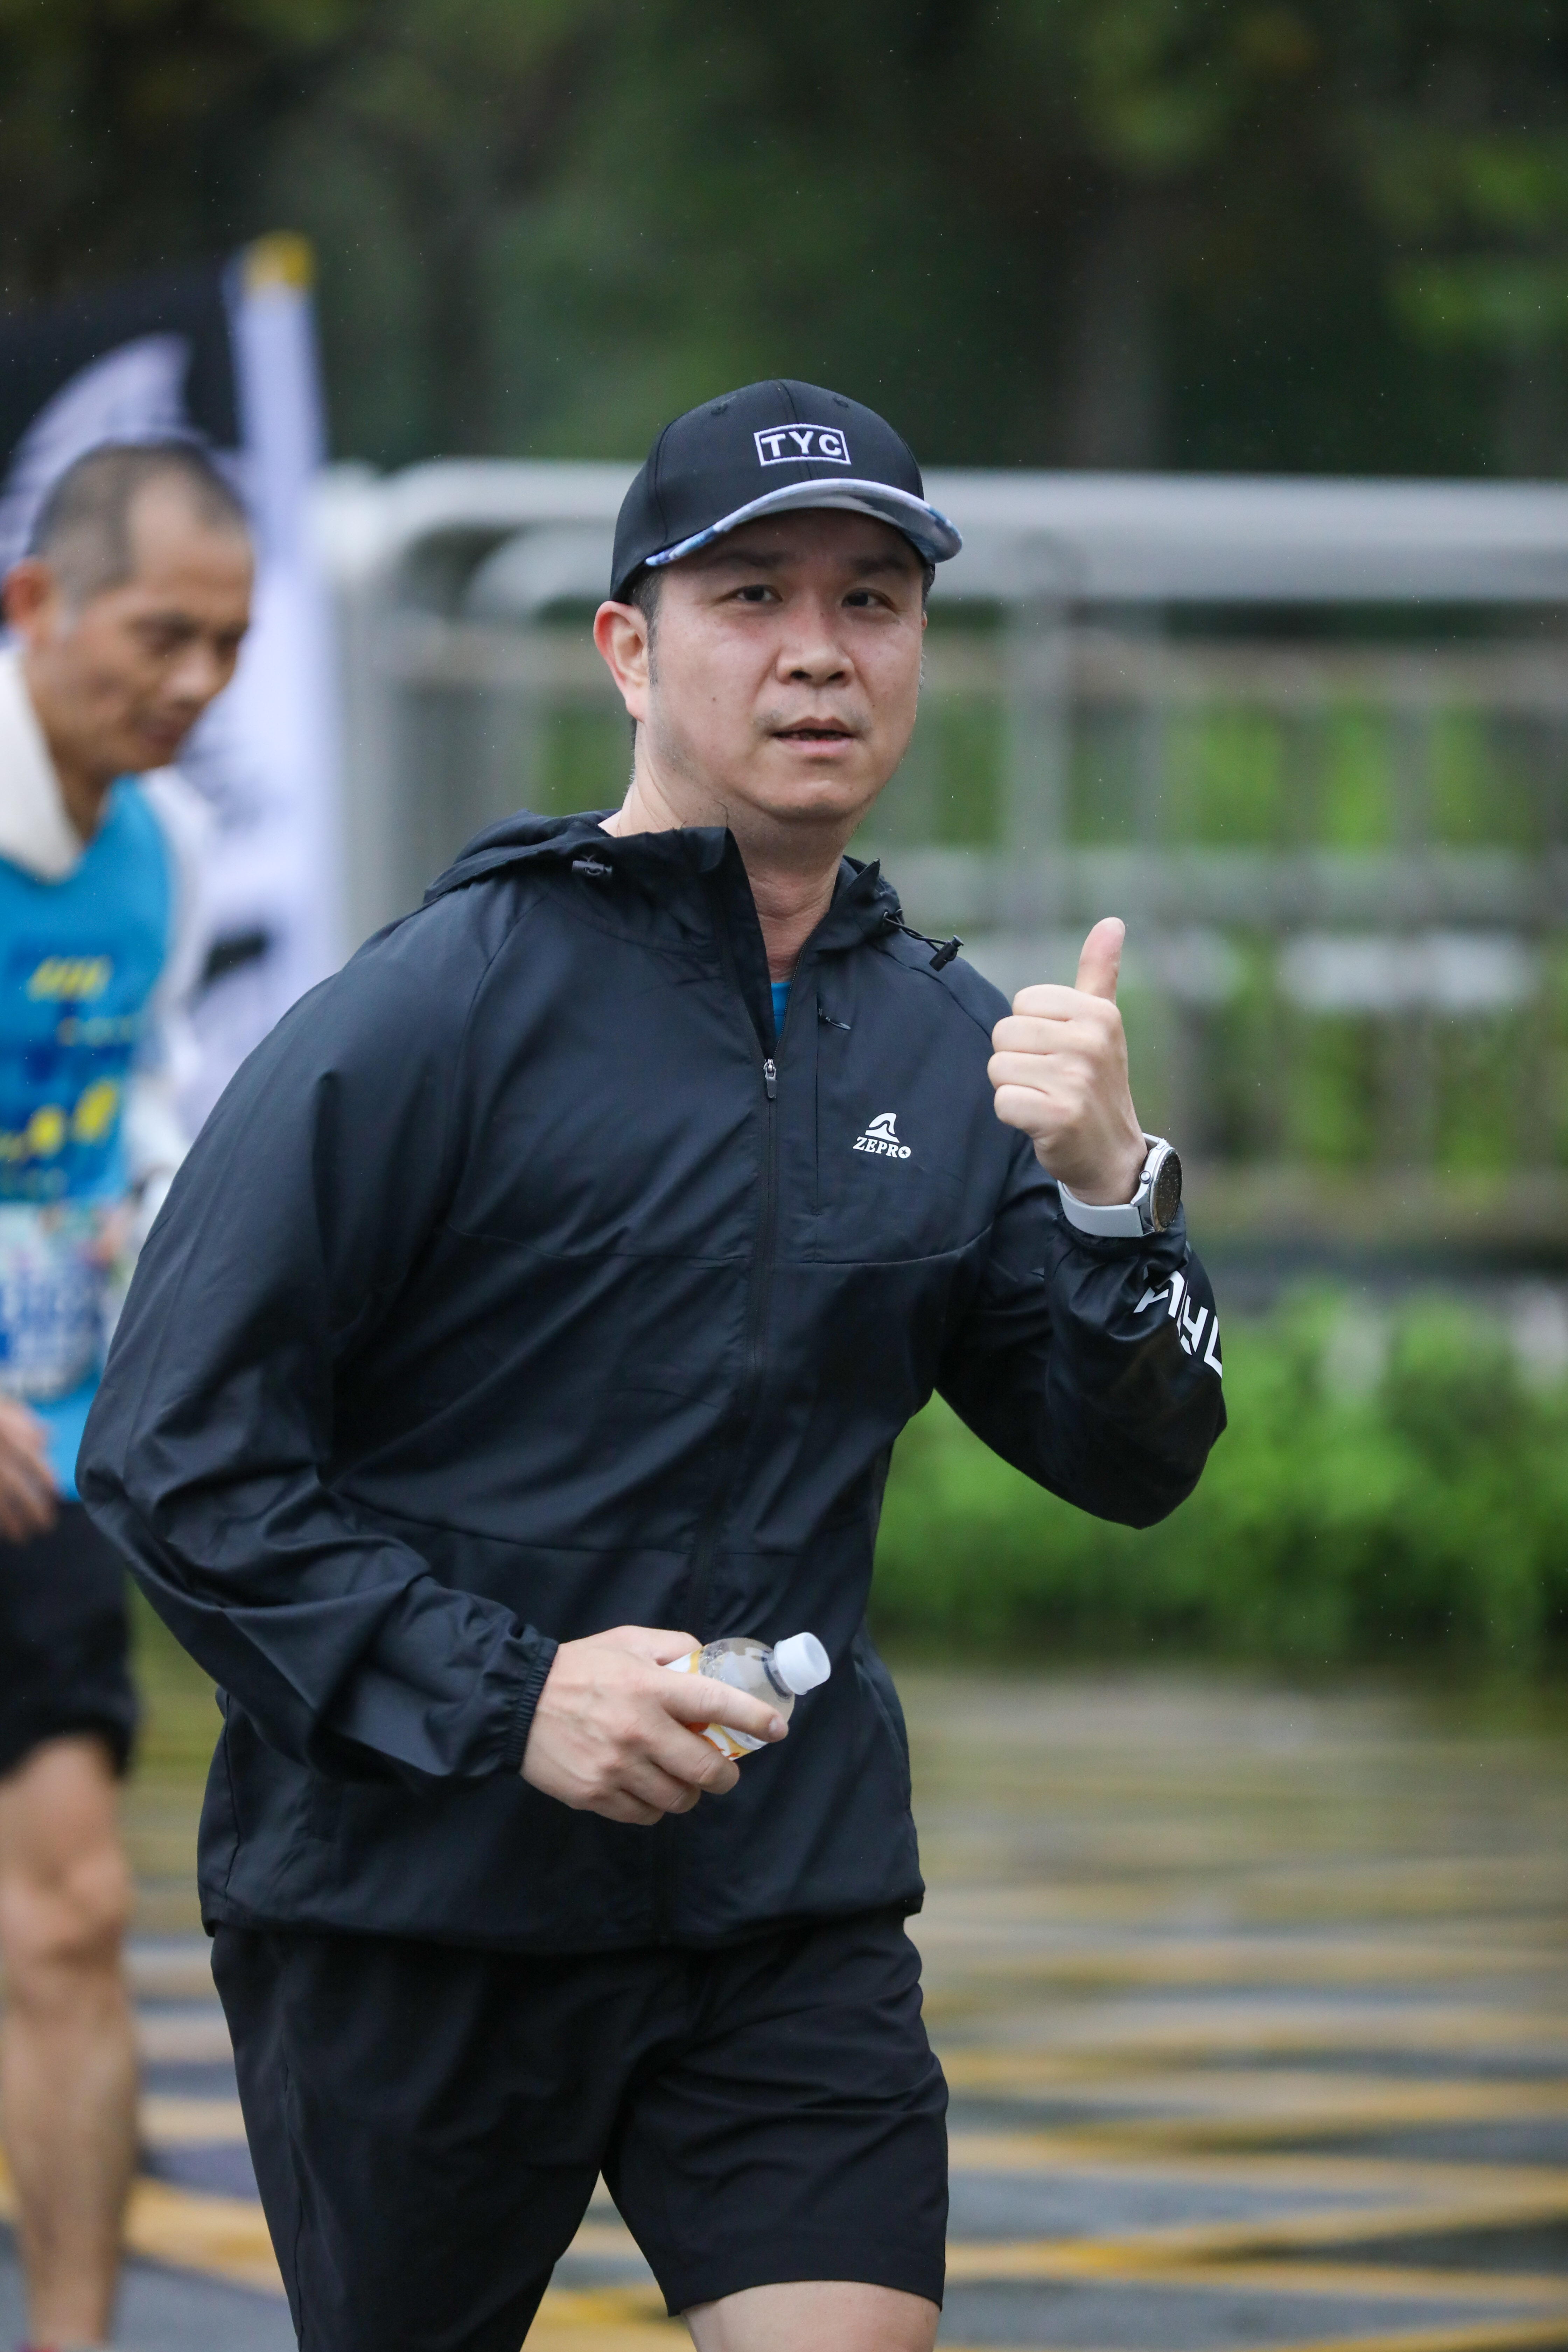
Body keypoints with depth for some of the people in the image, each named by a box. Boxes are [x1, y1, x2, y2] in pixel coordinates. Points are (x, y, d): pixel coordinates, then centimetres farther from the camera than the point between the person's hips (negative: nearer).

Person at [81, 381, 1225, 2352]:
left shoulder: (946, 1049, 6)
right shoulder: (426, 1017, -10)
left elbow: (1133, 1468, 5)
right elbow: (171, 1458, -12)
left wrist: (1108, 1197, -14)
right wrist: (500, 1696, -21)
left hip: (794, 1908, 3)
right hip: (405, 1906, -3)